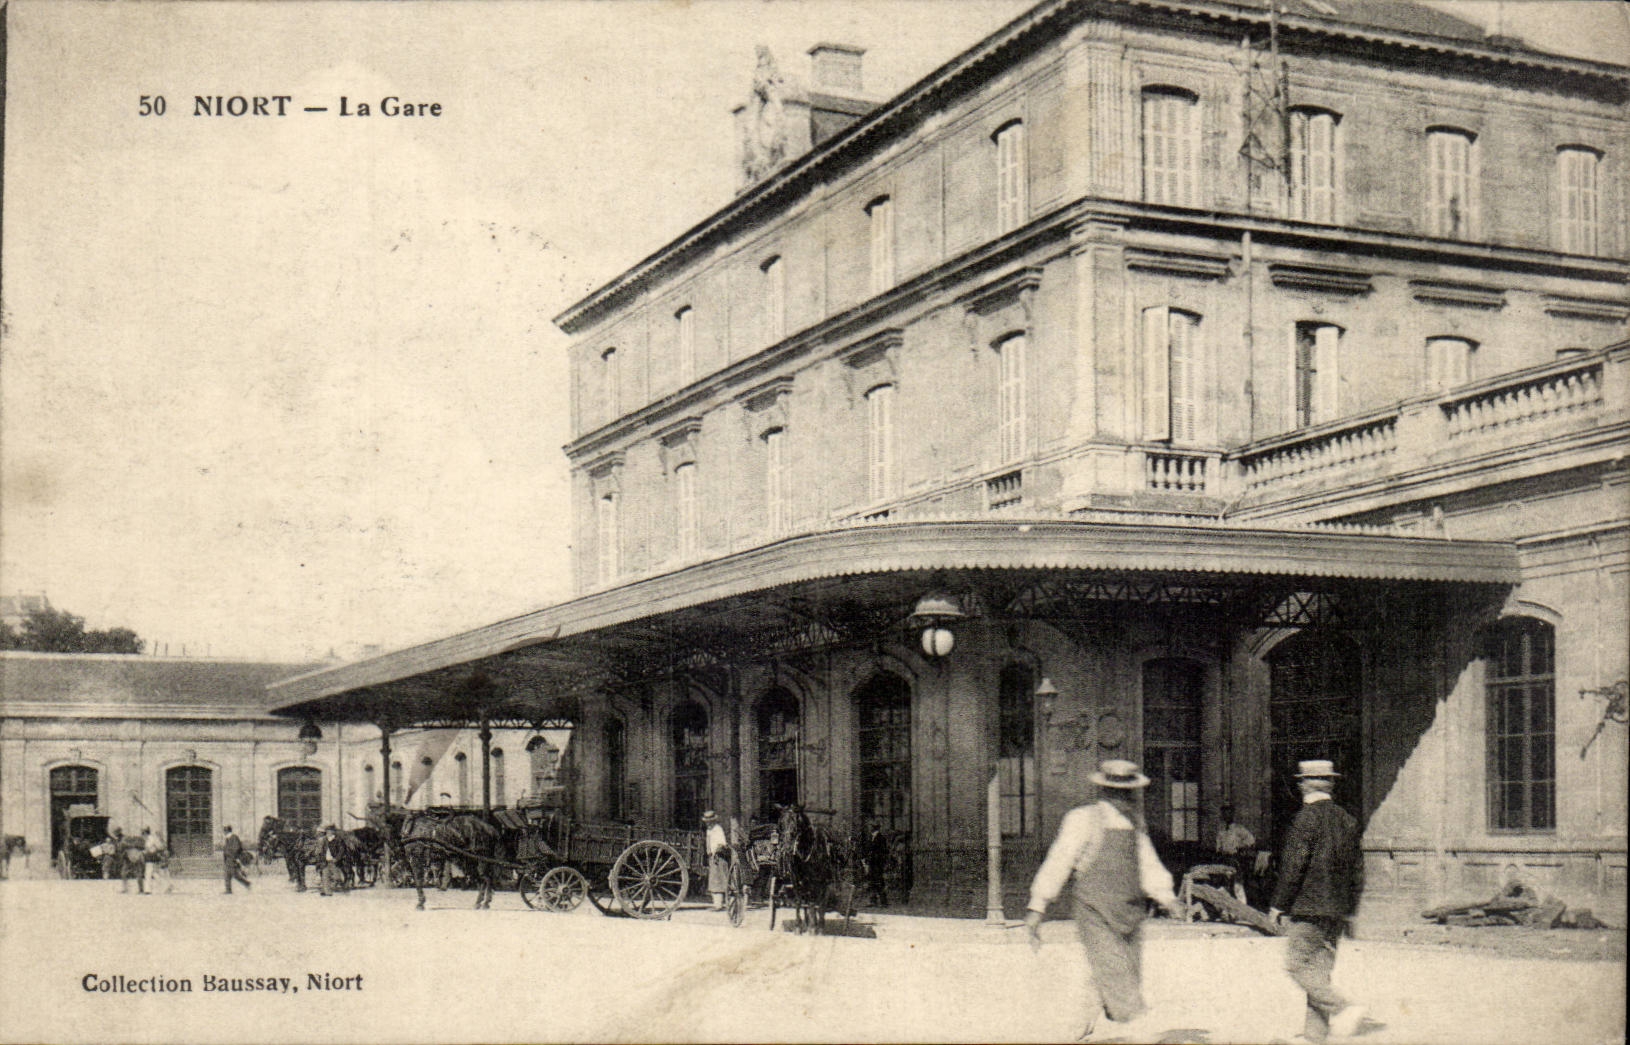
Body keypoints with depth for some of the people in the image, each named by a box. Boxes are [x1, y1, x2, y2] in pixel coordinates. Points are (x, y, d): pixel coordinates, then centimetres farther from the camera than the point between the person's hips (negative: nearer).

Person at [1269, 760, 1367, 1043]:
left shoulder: (1306, 819, -12)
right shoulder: (1347, 820, 10)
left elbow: (1294, 866, -15)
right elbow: (1357, 868, 14)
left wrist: (1279, 906, -7)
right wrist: (1349, 907, 21)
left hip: (1308, 907, -7)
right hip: (1337, 910, 7)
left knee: (1298, 966, -2)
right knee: (1321, 968, 10)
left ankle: (1342, 1008, -17)